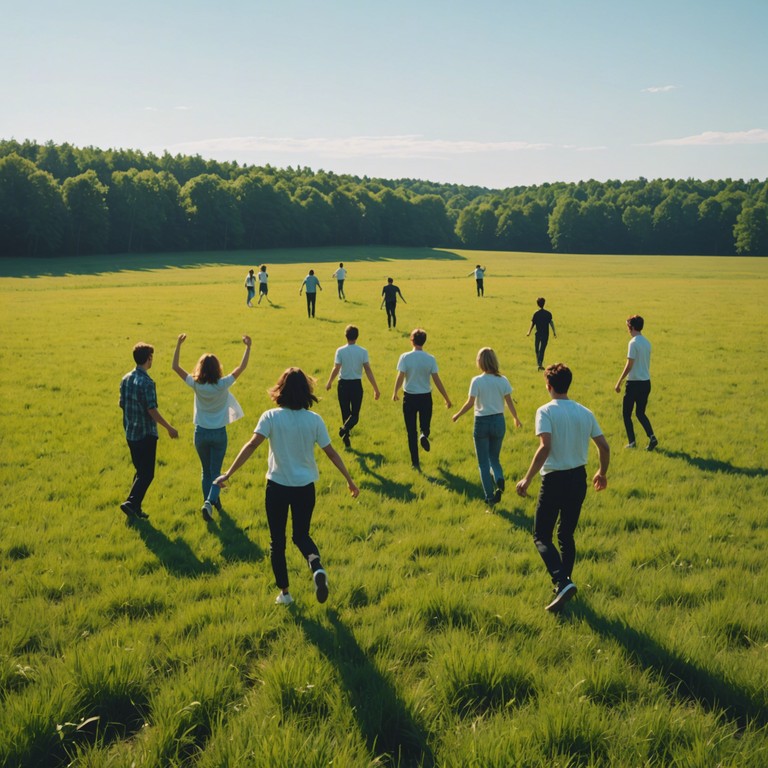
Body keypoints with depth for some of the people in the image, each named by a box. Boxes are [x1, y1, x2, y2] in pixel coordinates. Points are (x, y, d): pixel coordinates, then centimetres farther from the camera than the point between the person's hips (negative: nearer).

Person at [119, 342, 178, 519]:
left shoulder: (126, 379, 4)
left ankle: (135, 508, 16)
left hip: (130, 433, 8)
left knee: (140, 471, 17)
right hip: (146, 434, -8)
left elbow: (122, 404, 11)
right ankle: (131, 502, -11)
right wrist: (169, 428, -12)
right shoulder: (147, 382, -19)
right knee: (147, 474, 0)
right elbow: (152, 410, -20)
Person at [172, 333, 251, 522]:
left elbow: (175, 366, -6)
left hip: (201, 433, 2)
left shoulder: (196, 385, -13)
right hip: (219, 434, -2)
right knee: (216, 472, 5)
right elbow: (242, 367, -9)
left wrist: (179, 344, -2)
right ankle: (210, 501, -17)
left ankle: (211, 501, 26)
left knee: (206, 471, 19)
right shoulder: (222, 385, -16)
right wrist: (248, 347, -2)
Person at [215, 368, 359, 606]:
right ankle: (317, 566, -12)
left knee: (277, 541, 14)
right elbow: (331, 453, -1)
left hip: (277, 487, -2)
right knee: (301, 535, 18)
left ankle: (284, 592, 19)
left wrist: (228, 474, -19)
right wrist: (349, 479, 9)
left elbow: (251, 445, -20)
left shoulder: (271, 417, -11)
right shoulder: (314, 419, -5)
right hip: (305, 487, 2)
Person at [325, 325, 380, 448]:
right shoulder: (363, 351, -5)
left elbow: (336, 369, -12)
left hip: (343, 384, 0)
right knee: (355, 414, 8)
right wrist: (376, 389, -6)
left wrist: (329, 383, 5)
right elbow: (368, 370, -9)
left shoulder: (340, 351, -7)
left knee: (346, 413, 12)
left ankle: (346, 439, 15)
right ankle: (346, 428, -22)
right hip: (357, 384, 0)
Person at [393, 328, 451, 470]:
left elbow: (400, 377, -14)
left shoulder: (405, 357, -10)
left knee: (411, 431, 9)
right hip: (425, 396, 1)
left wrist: (395, 393, 3)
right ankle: (424, 435, -18)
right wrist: (446, 399, 3)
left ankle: (415, 462, 9)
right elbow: (436, 380, -6)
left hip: (409, 397, -1)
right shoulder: (430, 359, -6)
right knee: (425, 425, 18)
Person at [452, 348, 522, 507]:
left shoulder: (477, 381, -12)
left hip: (482, 422, -3)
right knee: (494, 458, 19)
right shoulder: (503, 380, -4)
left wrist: (457, 415, 5)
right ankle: (499, 480, -12)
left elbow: (470, 403, -11)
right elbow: (509, 402, 1)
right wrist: (516, 419, 16)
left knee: (483, 462, 9)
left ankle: (490, 497, 7)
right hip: (498, 422, 3)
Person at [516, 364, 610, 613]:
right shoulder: (585, 412, 5)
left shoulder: (546, 411, -12)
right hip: (578, 479, 6)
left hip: (554, 480, -6)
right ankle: (565, 583, 26)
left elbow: (545, 446, -25)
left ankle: (562, 582, -16)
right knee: (566, 535, 20)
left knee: (542, 537, 3)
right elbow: (604, 447, 6)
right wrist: (602, 473, 22)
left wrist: (527, 479, -21)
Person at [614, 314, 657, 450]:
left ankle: (631, 442, 5)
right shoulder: (647, 342, 9)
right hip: (646, 382, 7)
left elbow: (629, 365, -18)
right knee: (640, 413, 15)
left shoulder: (633, 343, -15)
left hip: (634, 382, -7)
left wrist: (619, 382, -12)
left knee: (626, 413, 7)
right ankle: (651, 437, -3)